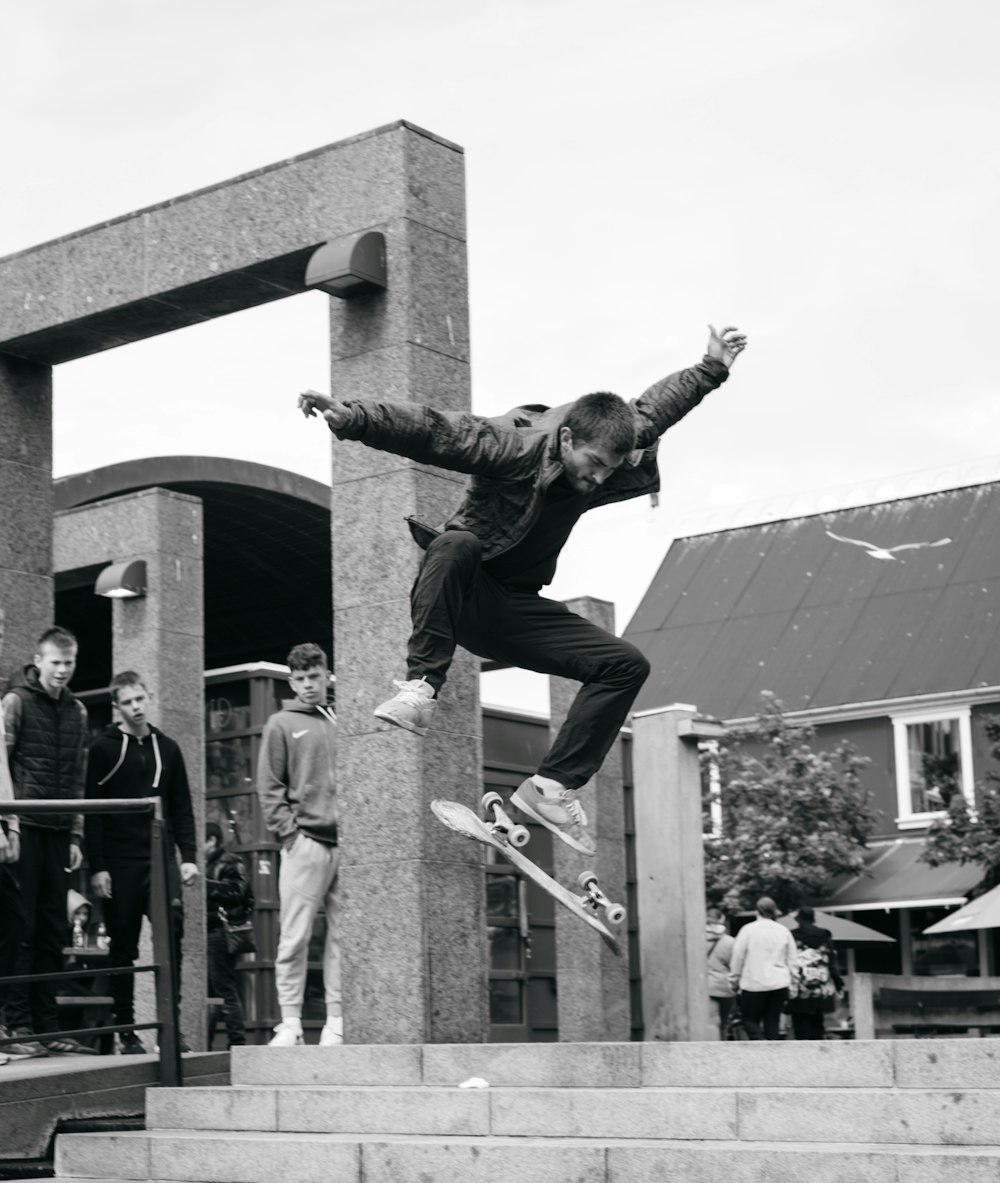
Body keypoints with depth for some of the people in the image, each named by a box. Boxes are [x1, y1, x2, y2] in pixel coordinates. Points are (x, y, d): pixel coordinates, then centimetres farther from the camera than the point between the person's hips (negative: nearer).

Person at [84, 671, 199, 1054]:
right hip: (119, 862, -2)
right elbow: (92, 811, -3)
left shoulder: (167, 748, 12)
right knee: (123, 947, 2)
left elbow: (182, 808, 13)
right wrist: (97, 867, -9)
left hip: (160, 857, 2)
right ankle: (125, 1030, 11)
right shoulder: (103, 749, 1)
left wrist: (189, 856, 3)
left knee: (172, 928, -14)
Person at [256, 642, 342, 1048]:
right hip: (305, 842, -3)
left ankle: (336, 1021, 6)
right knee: (295, 937, -5)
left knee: (343, 936, 3)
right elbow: (270, 787, 2)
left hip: (347, 843, 4)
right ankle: (290, 1021, -2)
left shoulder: (342, 723, 16)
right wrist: (289, 832, -8)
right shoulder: (282, 725, 7)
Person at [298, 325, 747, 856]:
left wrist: (711, 370, 28)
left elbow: (650, 412, 18)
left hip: (515, 612, 6)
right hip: (461, 596, -6)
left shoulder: (602, 466, -1)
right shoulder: (514, 446, -21)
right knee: (456, 543, -41)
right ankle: (421, 685, -35)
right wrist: (351, 417, -47)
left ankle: (553, 787, -8)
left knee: (627, 665, -6)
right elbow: (429, 430, -33)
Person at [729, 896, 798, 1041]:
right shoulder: (784, 931, 4)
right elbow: (792, 961, 8)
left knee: (750, 1020, 5)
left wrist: (734, 979, 9)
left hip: (754, 985, -4)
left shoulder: (748, 930, -6)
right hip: (779, 985, 4)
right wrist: (793, 982, 17)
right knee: (773, 1022, 10)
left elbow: (738, 958, -3)